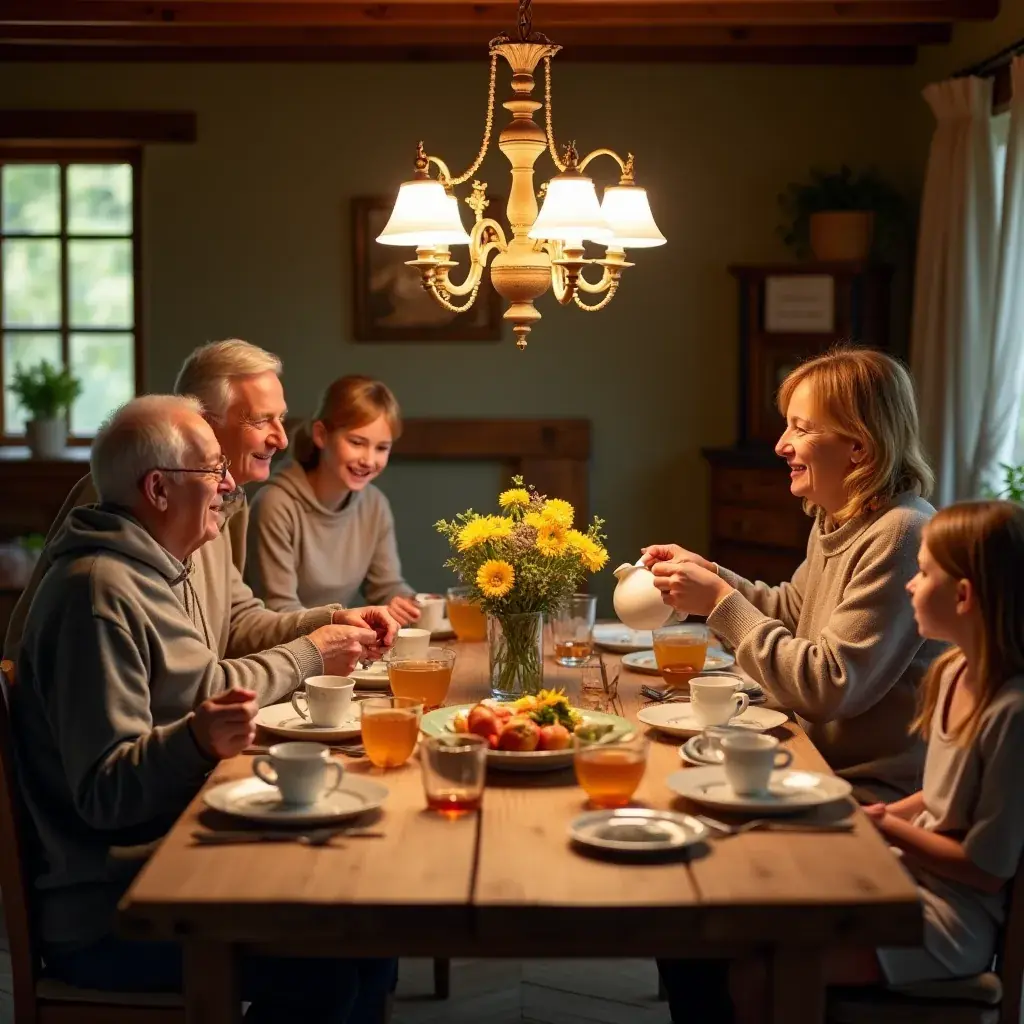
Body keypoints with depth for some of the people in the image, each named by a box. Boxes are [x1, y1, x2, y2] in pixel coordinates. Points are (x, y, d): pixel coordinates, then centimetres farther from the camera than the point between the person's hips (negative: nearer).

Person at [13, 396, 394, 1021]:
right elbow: (103, 791, -22)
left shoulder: (157, 572, 15)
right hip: (105, 916, -10)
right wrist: (196, 740, -37)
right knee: (323, 967, -25)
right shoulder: (100, 592, -18)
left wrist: (309, 655, 20)